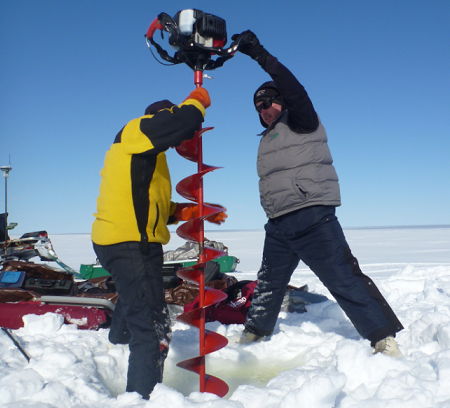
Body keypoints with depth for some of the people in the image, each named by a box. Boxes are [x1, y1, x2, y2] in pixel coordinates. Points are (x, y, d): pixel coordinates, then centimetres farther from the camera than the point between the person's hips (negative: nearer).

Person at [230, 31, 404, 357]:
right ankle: (253, 334, 32)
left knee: (344, 279, -11)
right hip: (278, 226, 8)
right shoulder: (267, 140, 24)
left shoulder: (301, 122, 1)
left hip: (312, 217, -8)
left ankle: (384, 339, -6)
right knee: (269, 283, 17)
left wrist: (260, 55, -23)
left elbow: (295, 90, -18)